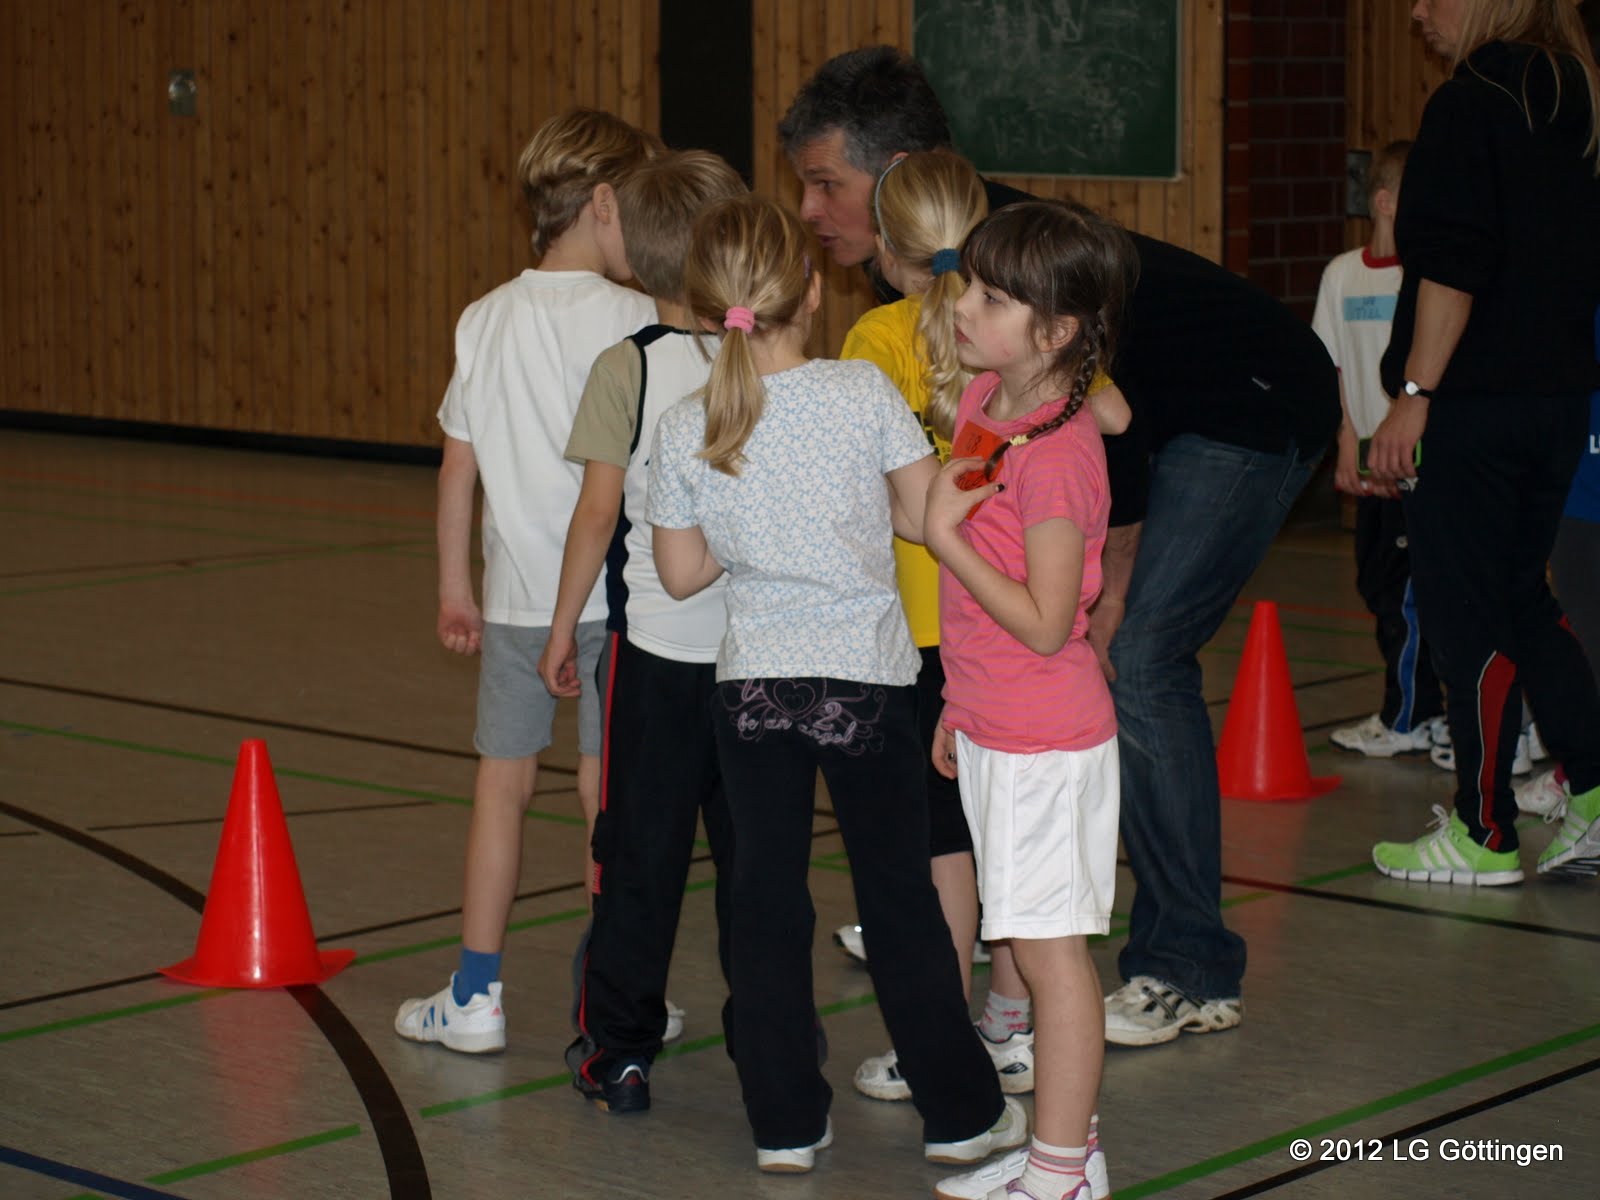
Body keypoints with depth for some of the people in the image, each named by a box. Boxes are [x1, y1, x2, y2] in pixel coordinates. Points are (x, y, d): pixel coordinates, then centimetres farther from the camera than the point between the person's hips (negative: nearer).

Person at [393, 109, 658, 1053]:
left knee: (503, 779, 11)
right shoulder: (634, 321, -10)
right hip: (612, 586, -4)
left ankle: (476, 995, 16)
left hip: (516, 594, 4)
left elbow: (460, 461, 8)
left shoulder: (486, 319, 5)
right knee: (609, 789, 3)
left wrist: (455, 586, 16)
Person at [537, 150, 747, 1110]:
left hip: (656, 642, -2)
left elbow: (599, 509, -10)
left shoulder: (628, 368, -9)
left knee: (641, 850, 6)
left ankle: (620, 1048, 11)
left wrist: (565, 627, 1)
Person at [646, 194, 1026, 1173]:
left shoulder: (686, 432, -4)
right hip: (866, 676, -1)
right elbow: (927, 516, -6)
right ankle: (962, 1112, 18)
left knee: (768, 907, 10)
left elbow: (682, 572, 4)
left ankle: (786, 1123, 15)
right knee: (900, 900, 9)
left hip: (752, 681, 2)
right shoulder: (865, 393, -11)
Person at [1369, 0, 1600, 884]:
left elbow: (1453, 269, -19)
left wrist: (1415, 394, -17)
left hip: (1473, 402, -8)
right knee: (1522, 596, 18)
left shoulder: (1470, 105, -13)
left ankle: (1484, 835, 8)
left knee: (1465, 612, 1)